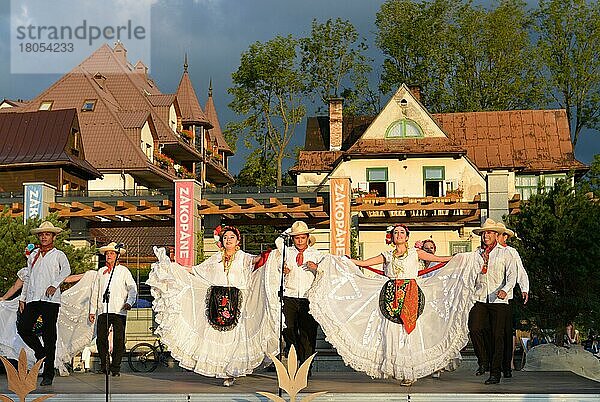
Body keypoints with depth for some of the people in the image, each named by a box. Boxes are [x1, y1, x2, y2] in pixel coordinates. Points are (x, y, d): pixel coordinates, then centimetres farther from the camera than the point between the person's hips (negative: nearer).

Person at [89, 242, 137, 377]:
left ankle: (115, 367, 1)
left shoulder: (123, 271, 10)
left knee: (119, 340, -5)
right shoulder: (101, 271, 19)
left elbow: (132, 288, 2)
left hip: (119, 310, -3)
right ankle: (104, 365, 12)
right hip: (103, 310, 3)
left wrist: (129, 302, -16)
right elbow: (95, 292, 21)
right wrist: (92, 310, 15)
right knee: (101, 339, -3)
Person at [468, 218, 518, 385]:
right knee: (475, 329, -15)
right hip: (480, 299, 3)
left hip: (499, 301, -2)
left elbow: (512, 275, -3)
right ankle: (483, 362, 5)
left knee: (497, 336, -3)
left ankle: (495, 372, 3)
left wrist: (505, 290, -20)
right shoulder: (476, 254, 14)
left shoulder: (504, 253, 5)